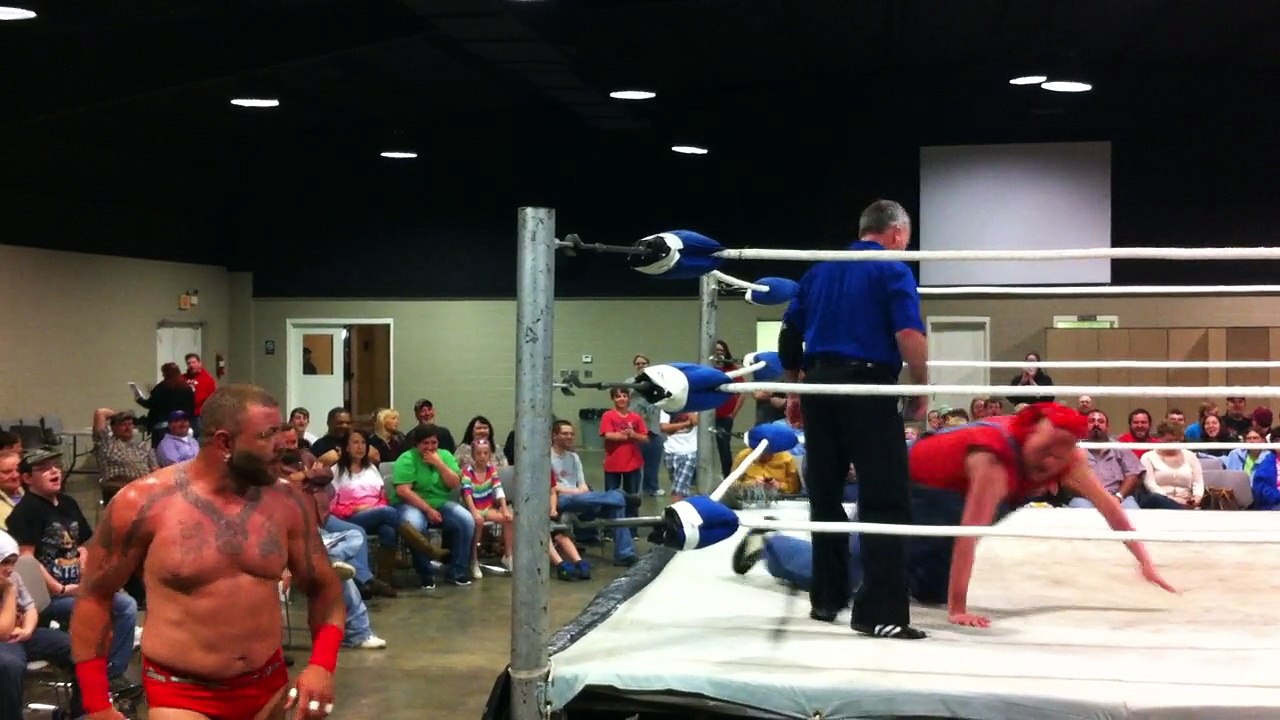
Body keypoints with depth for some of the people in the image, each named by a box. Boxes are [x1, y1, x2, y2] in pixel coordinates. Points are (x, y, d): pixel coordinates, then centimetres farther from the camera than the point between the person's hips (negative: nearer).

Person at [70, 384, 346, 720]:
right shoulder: (143, 504, -12)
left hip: (269, 689, 3)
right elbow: (94, 596, -2)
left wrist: (322, 663, -10)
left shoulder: (287, 504, -4)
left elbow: (324, 587, 7)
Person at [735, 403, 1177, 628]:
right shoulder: (995, 457, -41)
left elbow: (1107, 503, -7)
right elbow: (969, 533, -43)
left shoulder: (1067, 459, -17)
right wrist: (957, 610, -44)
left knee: (931, 590, 15)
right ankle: (766, 543, 23)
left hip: (940, 510, 8)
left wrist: (1144, 559, -8)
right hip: (904, 490, -8)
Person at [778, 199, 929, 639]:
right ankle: (880, 611, -9)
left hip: (819, 387, 6)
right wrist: (920, 393, -3)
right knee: (885, 503, -4)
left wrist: (795, 389, 27)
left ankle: (826, 598, 21)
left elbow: (789, 335, 19)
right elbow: (910, 336, -14)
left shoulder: (819, 272, 17)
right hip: (868, 389, -6)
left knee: (825, 497, 14)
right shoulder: (893, 271, -1)